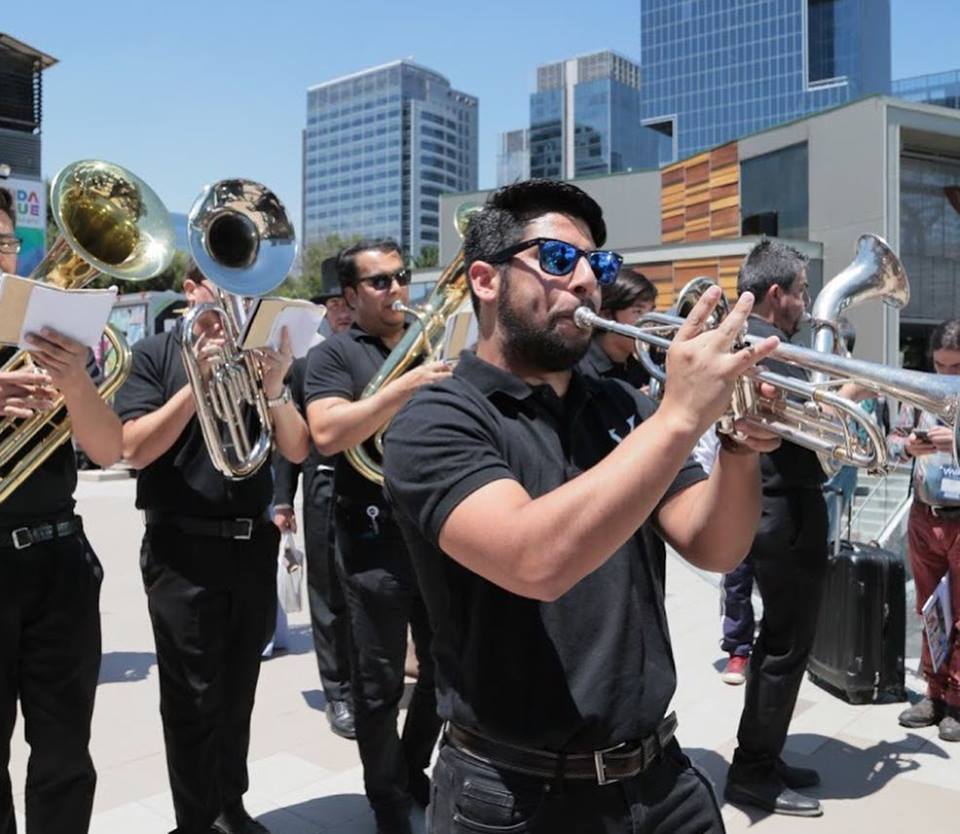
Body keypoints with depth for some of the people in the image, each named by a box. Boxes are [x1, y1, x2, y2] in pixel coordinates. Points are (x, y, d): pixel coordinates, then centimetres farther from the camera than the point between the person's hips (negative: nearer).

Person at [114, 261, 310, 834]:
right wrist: (199, 384, -21)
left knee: (237, 694, 15)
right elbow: (135, 449, -12)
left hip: (254, 545, 4)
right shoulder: (155, 353, -1)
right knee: (193, 700, 3)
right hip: (184, 549, -4)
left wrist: (274, 391, -16)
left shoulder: (260, 351, 9)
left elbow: (298, 451, 2)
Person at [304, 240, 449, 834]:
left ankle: (414, 771, 40)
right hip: (376, 540, -5)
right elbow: (327, 434, -19)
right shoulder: (335, 354, -2)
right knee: (379, 686, 7)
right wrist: (407, 385, -25)